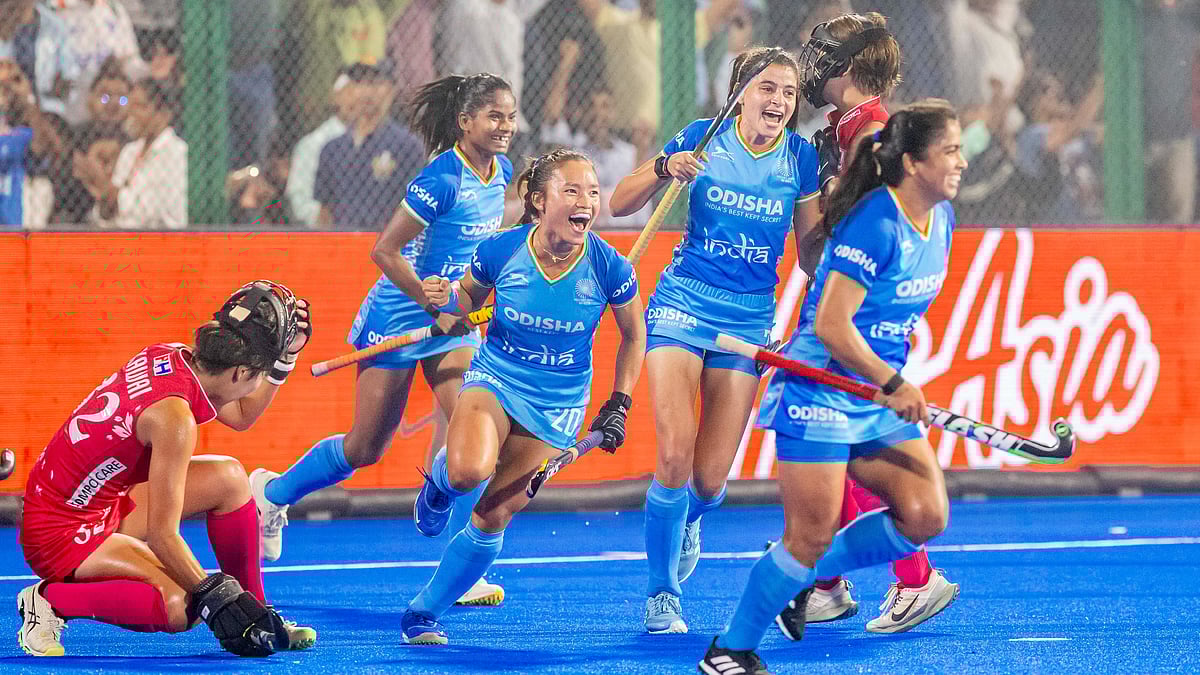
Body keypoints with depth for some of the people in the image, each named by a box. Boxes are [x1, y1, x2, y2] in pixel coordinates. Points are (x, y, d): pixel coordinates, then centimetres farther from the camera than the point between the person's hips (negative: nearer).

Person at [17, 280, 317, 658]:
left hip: (106, 506, 10)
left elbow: (241, 416, 19)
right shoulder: (173, 414, -28)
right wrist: (216, 596, -20)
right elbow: (162, 535, -26)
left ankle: (255, 613, 14)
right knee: (178, 605, -30)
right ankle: (49, 600, -11)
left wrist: (285, 357, 8)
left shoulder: (173, 357, -3)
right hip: (61, 532, -10)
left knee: (228, 477, 7)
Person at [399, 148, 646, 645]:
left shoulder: (608, 267, -16)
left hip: (555, 406, 1)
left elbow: (633, 333, 3)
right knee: (469, 471, -32)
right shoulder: (501, 250, -15)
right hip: (495, 377, -1)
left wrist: (618, 405, -1)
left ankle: (424, 613, 16)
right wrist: (447, 299, -16)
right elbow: (471, 297, 8)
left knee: (492, 519, -2)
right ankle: (439, 477, 7)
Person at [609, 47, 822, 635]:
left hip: (749, 318, 2)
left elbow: (810, 254, 6)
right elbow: (618, 204, -1)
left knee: (710, 478, -3)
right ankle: (661, 595, 1)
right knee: (674, 457, -17)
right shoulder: (703, 138, -4)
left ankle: (688, 520, 36)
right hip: (683, 302, -2)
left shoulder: (801, 158, 0)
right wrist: (664, 169, -19)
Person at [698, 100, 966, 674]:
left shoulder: (940, 219, 5)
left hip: (879, 396, 8)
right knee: (810, 538, -8)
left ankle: (808, 573, 14)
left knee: (926, 514, -6)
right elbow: (830, 327, -23)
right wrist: (893, 385, -19)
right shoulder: (874, 223, -21)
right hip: (820, 392, -8)